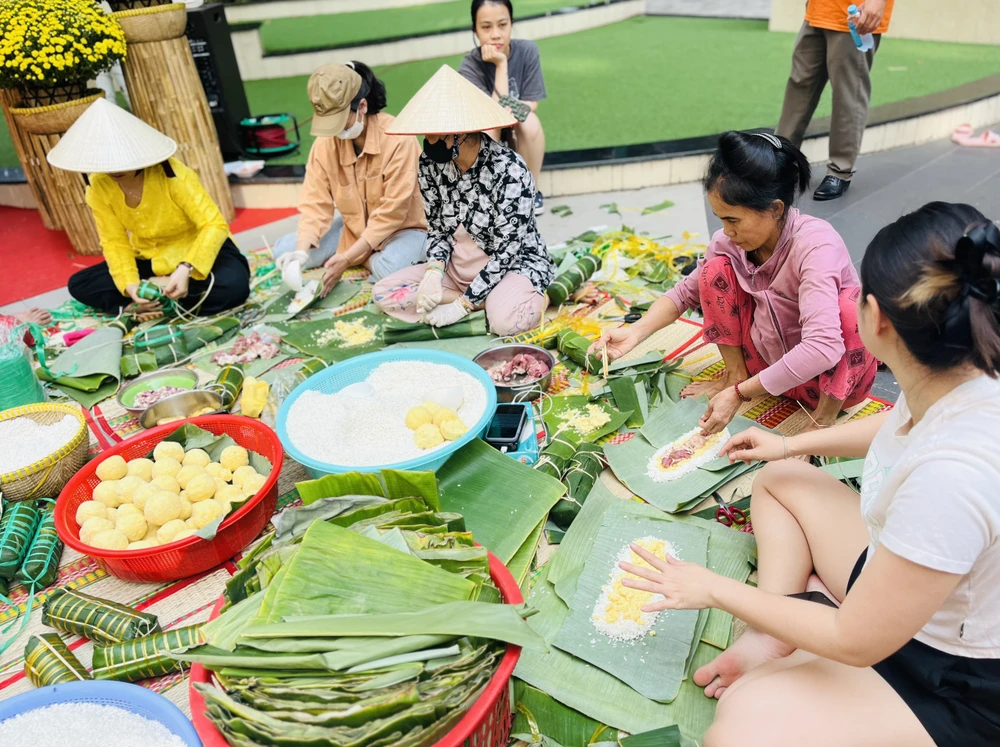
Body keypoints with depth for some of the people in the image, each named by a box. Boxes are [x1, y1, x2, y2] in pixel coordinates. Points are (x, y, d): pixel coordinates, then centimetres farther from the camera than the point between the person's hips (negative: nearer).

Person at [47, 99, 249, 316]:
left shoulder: (171, 173, -24)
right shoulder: (99, 187, -11)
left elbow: (214, 225, -28)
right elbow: (115, 242, -8)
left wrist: (185, 269, -41)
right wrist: (129, 284, -28)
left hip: (198, 252, -4)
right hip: (151, 261, 5)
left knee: (233, 285, -37)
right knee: (78, 285, -11)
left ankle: (144, 307, -22)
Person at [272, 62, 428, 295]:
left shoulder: (397, 139, -24)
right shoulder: (325, 142, -8)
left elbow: (392, 212, -25)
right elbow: (315, 203, -8)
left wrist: (347, 258, -27)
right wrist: (301, 251, -27)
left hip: (402, 227, -5)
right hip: (353, 229, 5)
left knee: (389, 268, -38)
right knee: (284, 250, -6)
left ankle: (370, 260, -2)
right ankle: (370, 257, -3)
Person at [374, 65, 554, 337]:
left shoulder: (509, 169, -22)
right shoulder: (430, 164, -5)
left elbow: (506, 251, -21)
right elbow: (436, 229, 5)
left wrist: (462, 305, -22)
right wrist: (433, 272, -16)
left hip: (513, 264, -7)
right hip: (458, 268, 8)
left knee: (505, 321, -39)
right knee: (383, 293, -10)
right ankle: (490, 302, -9)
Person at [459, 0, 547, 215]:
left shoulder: (527, 51, -14)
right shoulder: (469, 67, -19)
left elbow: (530, 106, -14)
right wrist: (501, 65, -30)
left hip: (522, 139, 2)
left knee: (529, 122, -31)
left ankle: (531, 190, -10)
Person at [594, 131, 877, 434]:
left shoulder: (815, 244, -31)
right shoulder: (729, 242, -14)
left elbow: (821, 349, -42)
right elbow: (686, 292, 1)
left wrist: (740, 394, -39)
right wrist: (635, 332, -15)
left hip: (837, 375, -4)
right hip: (770, 364, 5)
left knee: (850, 305, -35)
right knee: (717, 269, -12)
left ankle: (826, 417, -14)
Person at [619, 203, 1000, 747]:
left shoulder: (951, 474, -40)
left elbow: (855, 641, -27)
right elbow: (899, 426, 14)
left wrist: (717, 590, -16)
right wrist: (791, 445, 13)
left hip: (955, 685, -8)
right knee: (778, 480, 17)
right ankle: (771, 640, 3)